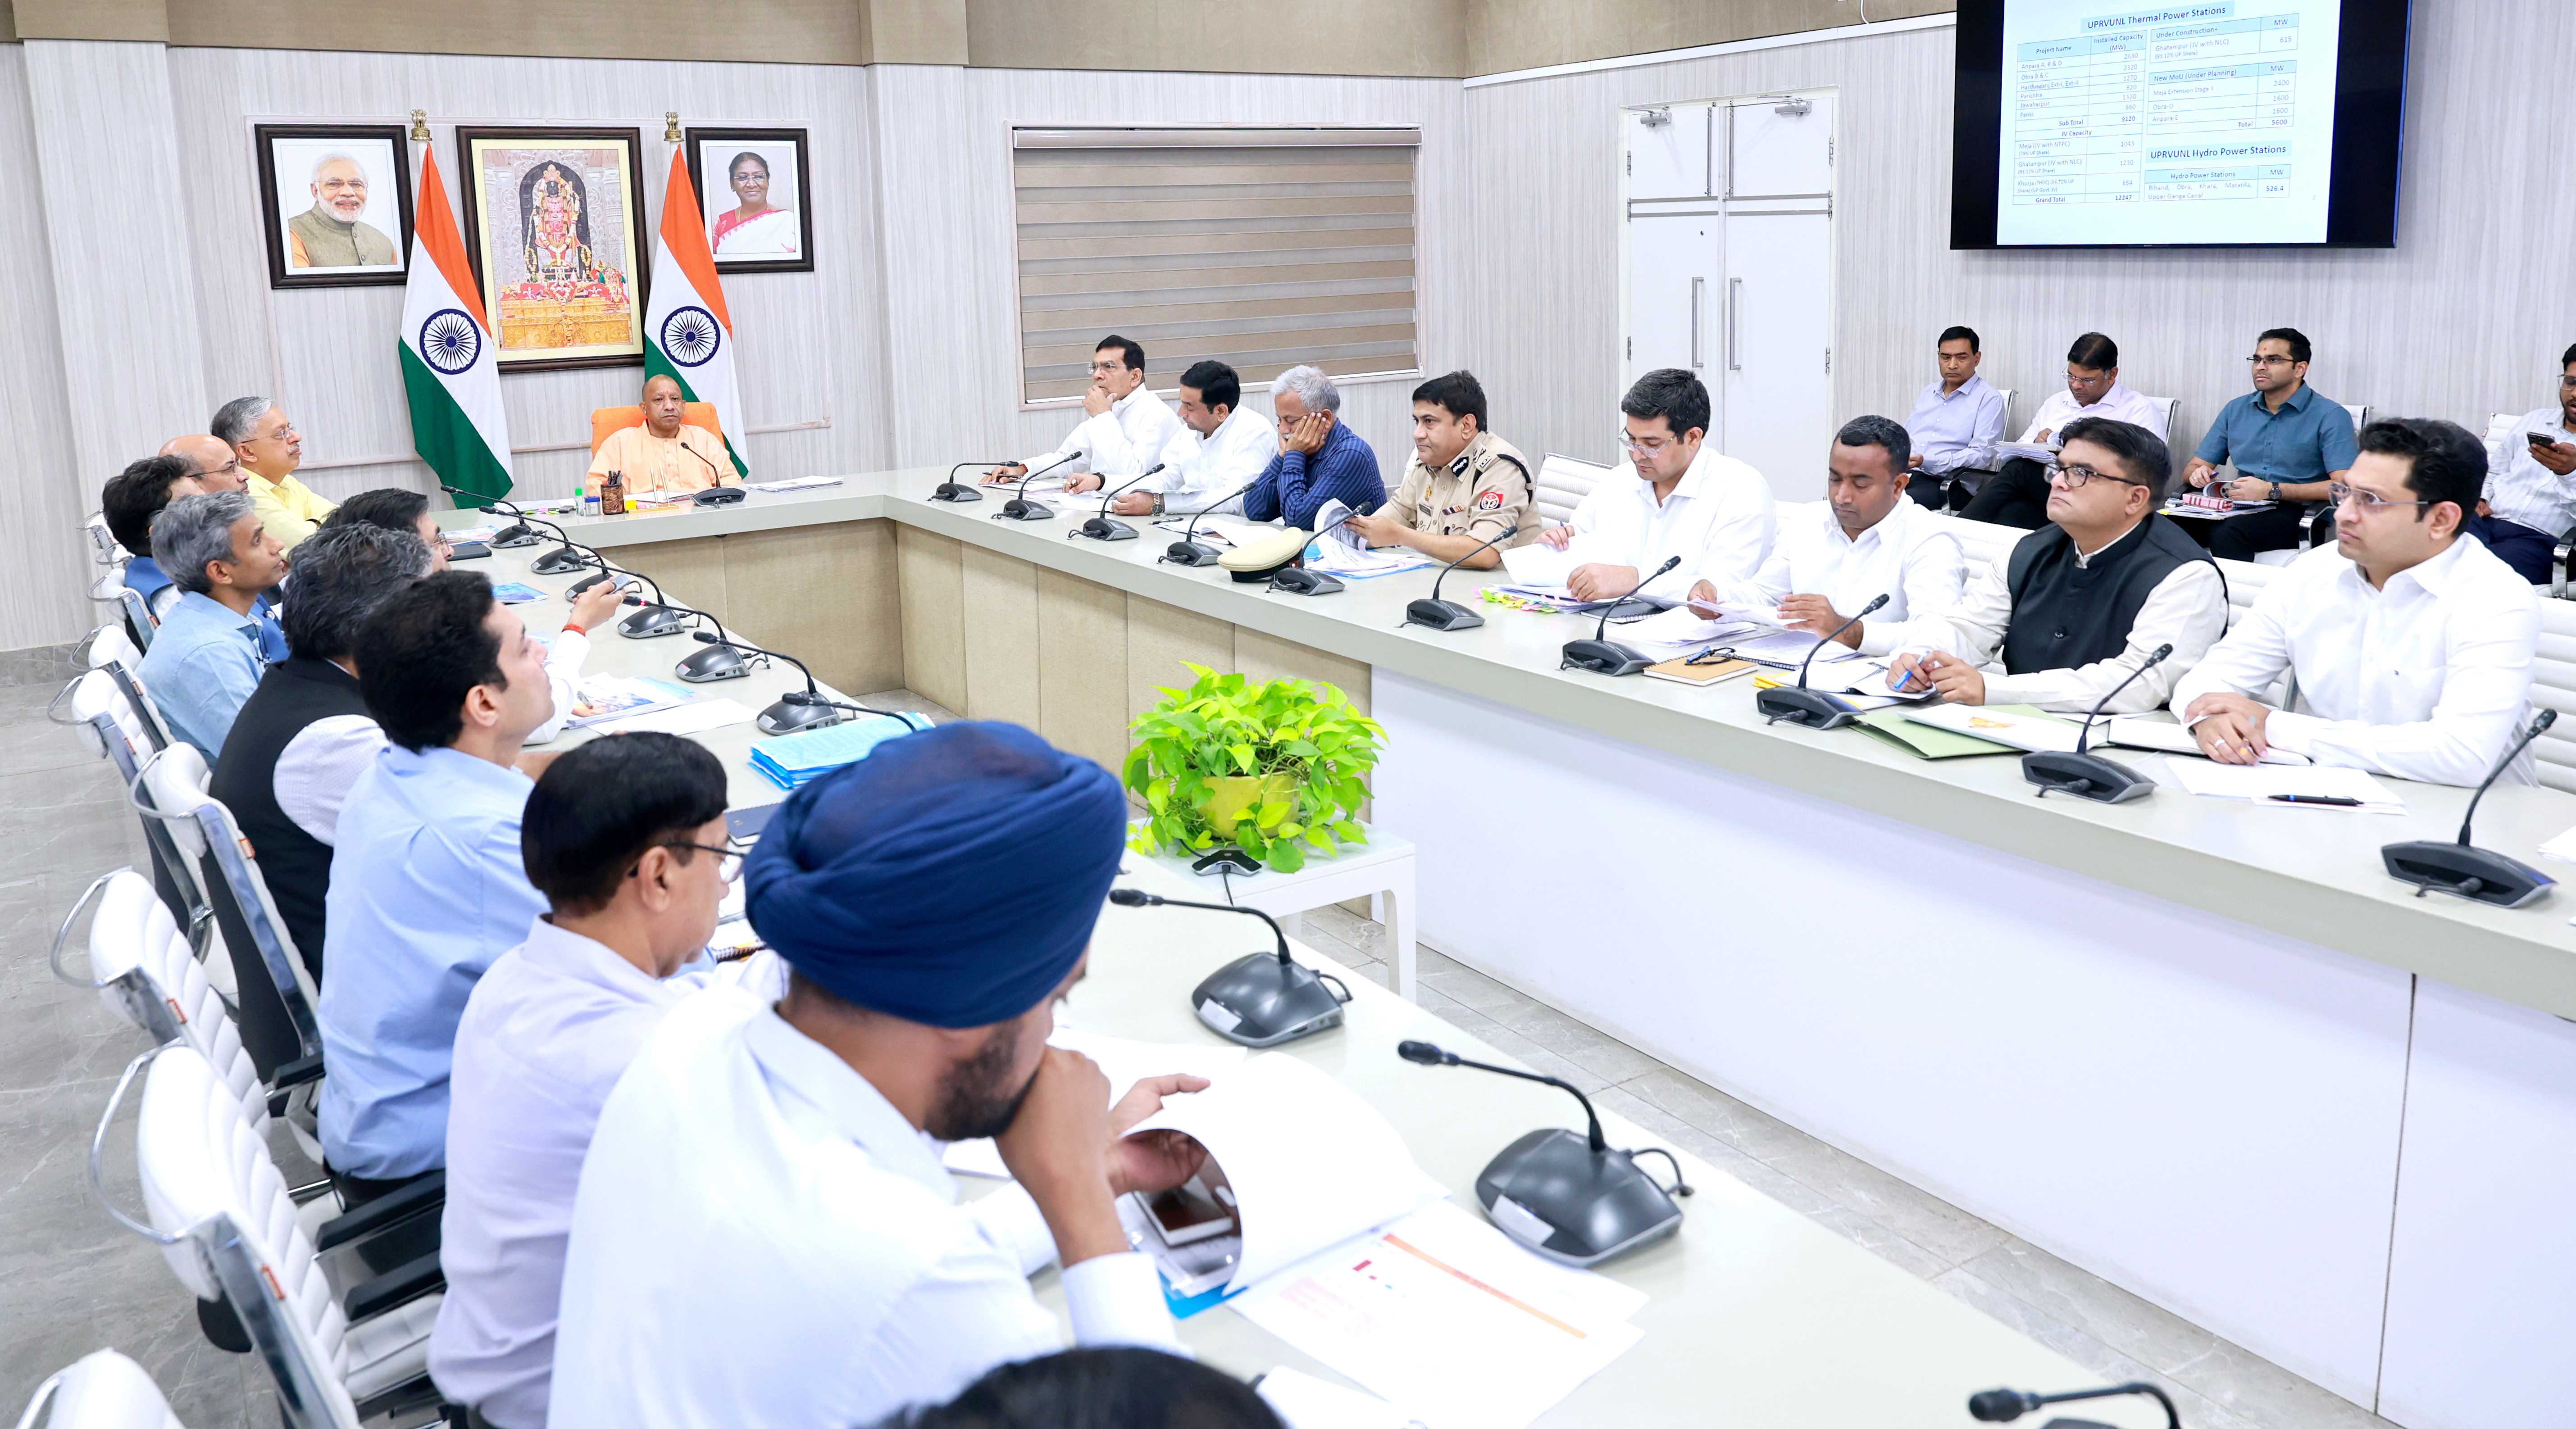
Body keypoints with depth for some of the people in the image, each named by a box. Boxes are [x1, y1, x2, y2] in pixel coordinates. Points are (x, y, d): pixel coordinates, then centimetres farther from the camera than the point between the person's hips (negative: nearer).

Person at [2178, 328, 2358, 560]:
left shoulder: (2330, 416, -1)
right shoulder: (2236, 410, 15)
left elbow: (2344, 486, -13)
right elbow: (2191, 469, 18)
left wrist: (2272, 490, -21)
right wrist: (2198, 474, -7)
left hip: (2296, 514, -4)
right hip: (2241, 507, 4)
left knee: (2226, 531, -36)